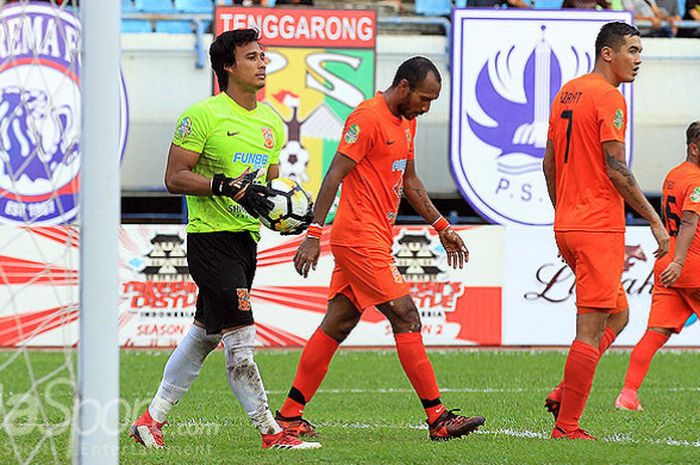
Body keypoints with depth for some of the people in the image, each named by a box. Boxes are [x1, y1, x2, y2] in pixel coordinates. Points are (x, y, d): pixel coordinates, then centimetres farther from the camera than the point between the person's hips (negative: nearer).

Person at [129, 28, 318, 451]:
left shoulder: (272, 122, 13)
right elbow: (175, 178, -12)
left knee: (204, 334, 13)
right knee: (240, 336, -12)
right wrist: (228, 186, -23)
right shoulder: (204, 115, -10)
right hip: (210, 237, -8)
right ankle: (271, 431, -11)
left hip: (246, 239, 8)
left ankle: (153, 418, 23)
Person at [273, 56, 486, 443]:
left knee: (337, 325, 9)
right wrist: (314, 235, -21)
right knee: (406, 319, -10)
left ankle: (289, 415, 13)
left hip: (374, 241, 10)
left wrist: (441, 226, 24)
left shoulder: (406, 122, 16)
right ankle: (437, 418, -9)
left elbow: (409, 182, 28)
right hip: (361, 240, -10)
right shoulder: (368, 118, -14)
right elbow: (334, 175, -17)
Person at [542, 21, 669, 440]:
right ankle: (566, 427, -5)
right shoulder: (608, 98, -12)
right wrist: (655, 220, -13)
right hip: (600, 227, -9)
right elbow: (616, 170, -18)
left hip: (567, 226, 9)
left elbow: (550, 164, 18)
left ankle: (564, 393, 8)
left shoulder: (566, 93, 14)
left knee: (618, 314, 21)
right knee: (591, 329, -5)